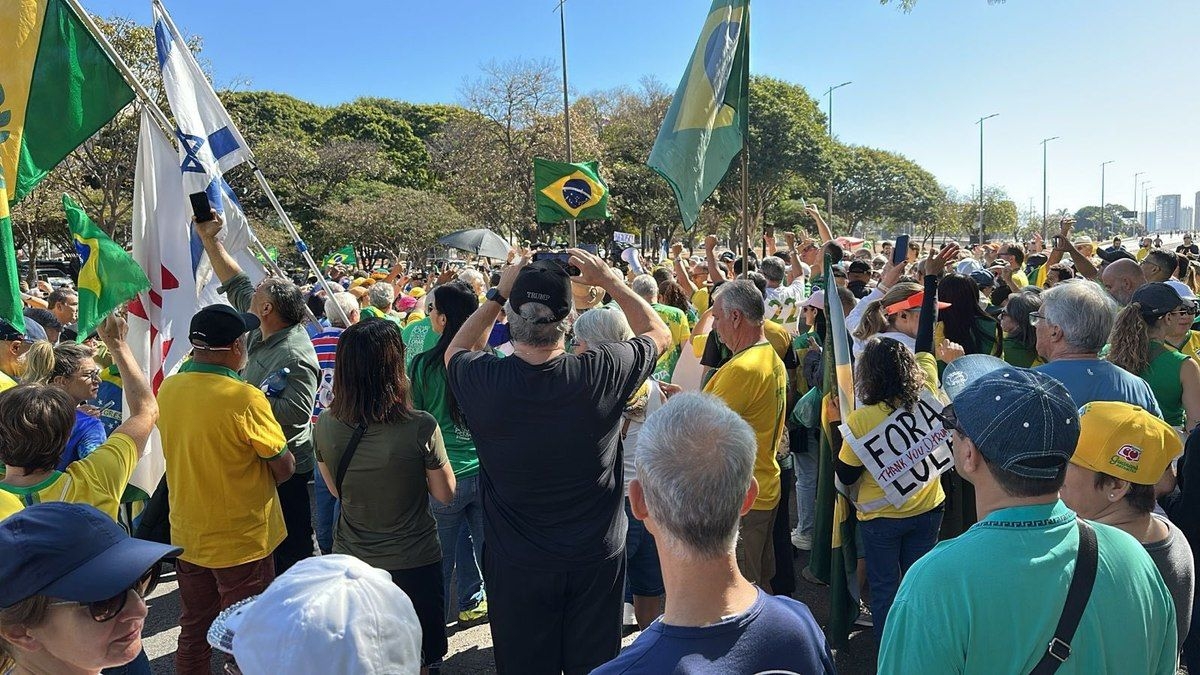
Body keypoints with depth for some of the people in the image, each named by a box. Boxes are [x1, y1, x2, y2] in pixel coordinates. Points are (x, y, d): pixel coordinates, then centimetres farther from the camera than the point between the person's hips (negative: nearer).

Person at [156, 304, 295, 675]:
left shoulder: (167, 389, -5)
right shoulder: (246, 398, -25)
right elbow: (285, 468, -16)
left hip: (186, 536, 6)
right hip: (241, 541, -6)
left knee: (193, 632, 22)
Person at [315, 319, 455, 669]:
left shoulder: (327, 424, -13)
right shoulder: (420, 427, -25)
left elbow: (336, 489, 3)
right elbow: (445, 493, -10)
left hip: (351, 561, 4)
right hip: (413, 562, -3)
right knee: (415, 660, 20)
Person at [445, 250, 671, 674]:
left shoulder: (482, 381, -21)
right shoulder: (602, 373, -23)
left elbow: (456, 350, 6)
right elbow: (660, 334, 0)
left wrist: (499, 294, 2)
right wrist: (611, 281, 1)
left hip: (516, 563, 0)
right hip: (596, 558, 0)